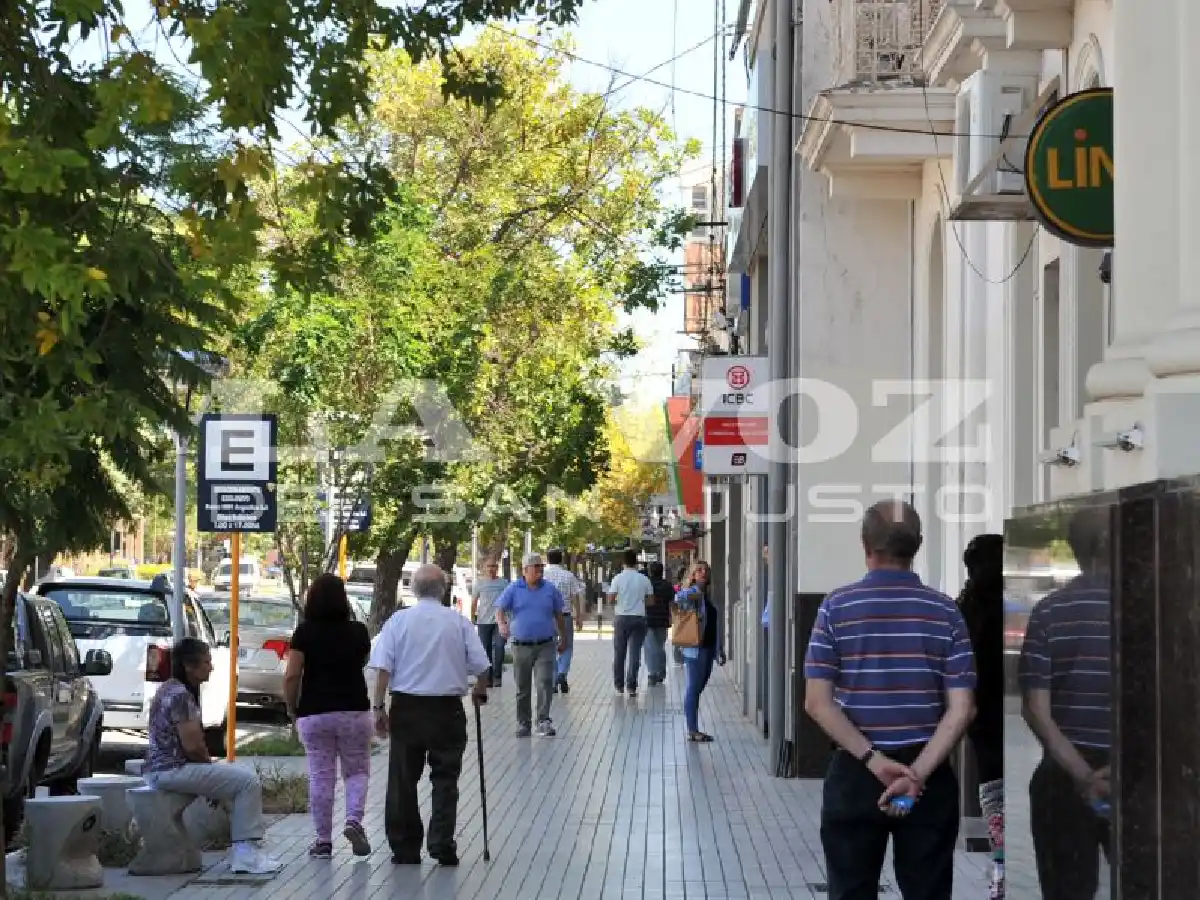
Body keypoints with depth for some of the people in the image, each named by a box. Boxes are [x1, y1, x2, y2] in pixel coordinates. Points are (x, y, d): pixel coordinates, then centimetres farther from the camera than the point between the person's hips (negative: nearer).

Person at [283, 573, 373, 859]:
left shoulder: (304, 633, -6)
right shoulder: (358, 632, 0)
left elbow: (291, 676, -10)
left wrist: (292, 708, 2)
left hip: (314, 714, -1)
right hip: (354, 710, 1)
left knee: (320, 776, 6)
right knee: (357, 771, 13)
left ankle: (323, 841, 9)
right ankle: (354, 820, -10)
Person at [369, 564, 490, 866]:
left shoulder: (399, 621, -1)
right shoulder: (459, 622, -1)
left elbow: (382, 668, -6)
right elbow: (482, 667, -1)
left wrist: (379, 707, -2)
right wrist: (480, 692, 18)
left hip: (406, 708, 0)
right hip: (447, 708, 0)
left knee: (403, 780, 8)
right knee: (445, 779, 7)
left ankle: (405, 849, 12)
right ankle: (442, 844, -2)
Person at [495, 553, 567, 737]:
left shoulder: (550, 590, 6)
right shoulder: (513, 589, 2)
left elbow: (559, 616, 15)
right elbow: (500, 610, -1)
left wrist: (563, 639, 19)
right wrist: (502, 624, -23)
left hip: (545, 646, 0)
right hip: (521, 646, 0)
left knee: (545, 683, -14)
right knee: (522, 688, 7)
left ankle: (544, 721, -13)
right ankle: (523, 723, 17)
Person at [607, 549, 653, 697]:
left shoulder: (618, 578, -6)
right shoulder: (644, 579, -1)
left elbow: (610, 599, -10)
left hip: (621, 618, 0)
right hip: (639, 618, 0)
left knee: (619, 653, 12)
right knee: (635, 653, 1)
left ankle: (619, 685, 17)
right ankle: (631, 686, -5)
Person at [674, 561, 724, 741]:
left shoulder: (708, 595, 16)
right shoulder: (693, 592, -8)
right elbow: (678, 598, -33)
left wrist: (720, 650, 21)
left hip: (709, 648, 8)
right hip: (695, 649, -8)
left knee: (698, 689, 12)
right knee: (693, 689, -5)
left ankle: (694, 730, 17)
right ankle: (693, 732, -3)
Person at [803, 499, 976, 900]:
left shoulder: (836, 607, -4)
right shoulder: (944, 610, -2)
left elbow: (817, 703, -10)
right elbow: (961, 709, -9)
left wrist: (873, 760, -13)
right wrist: (917, 773, -13)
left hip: (854, 773, -1)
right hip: (929, 775, 1)